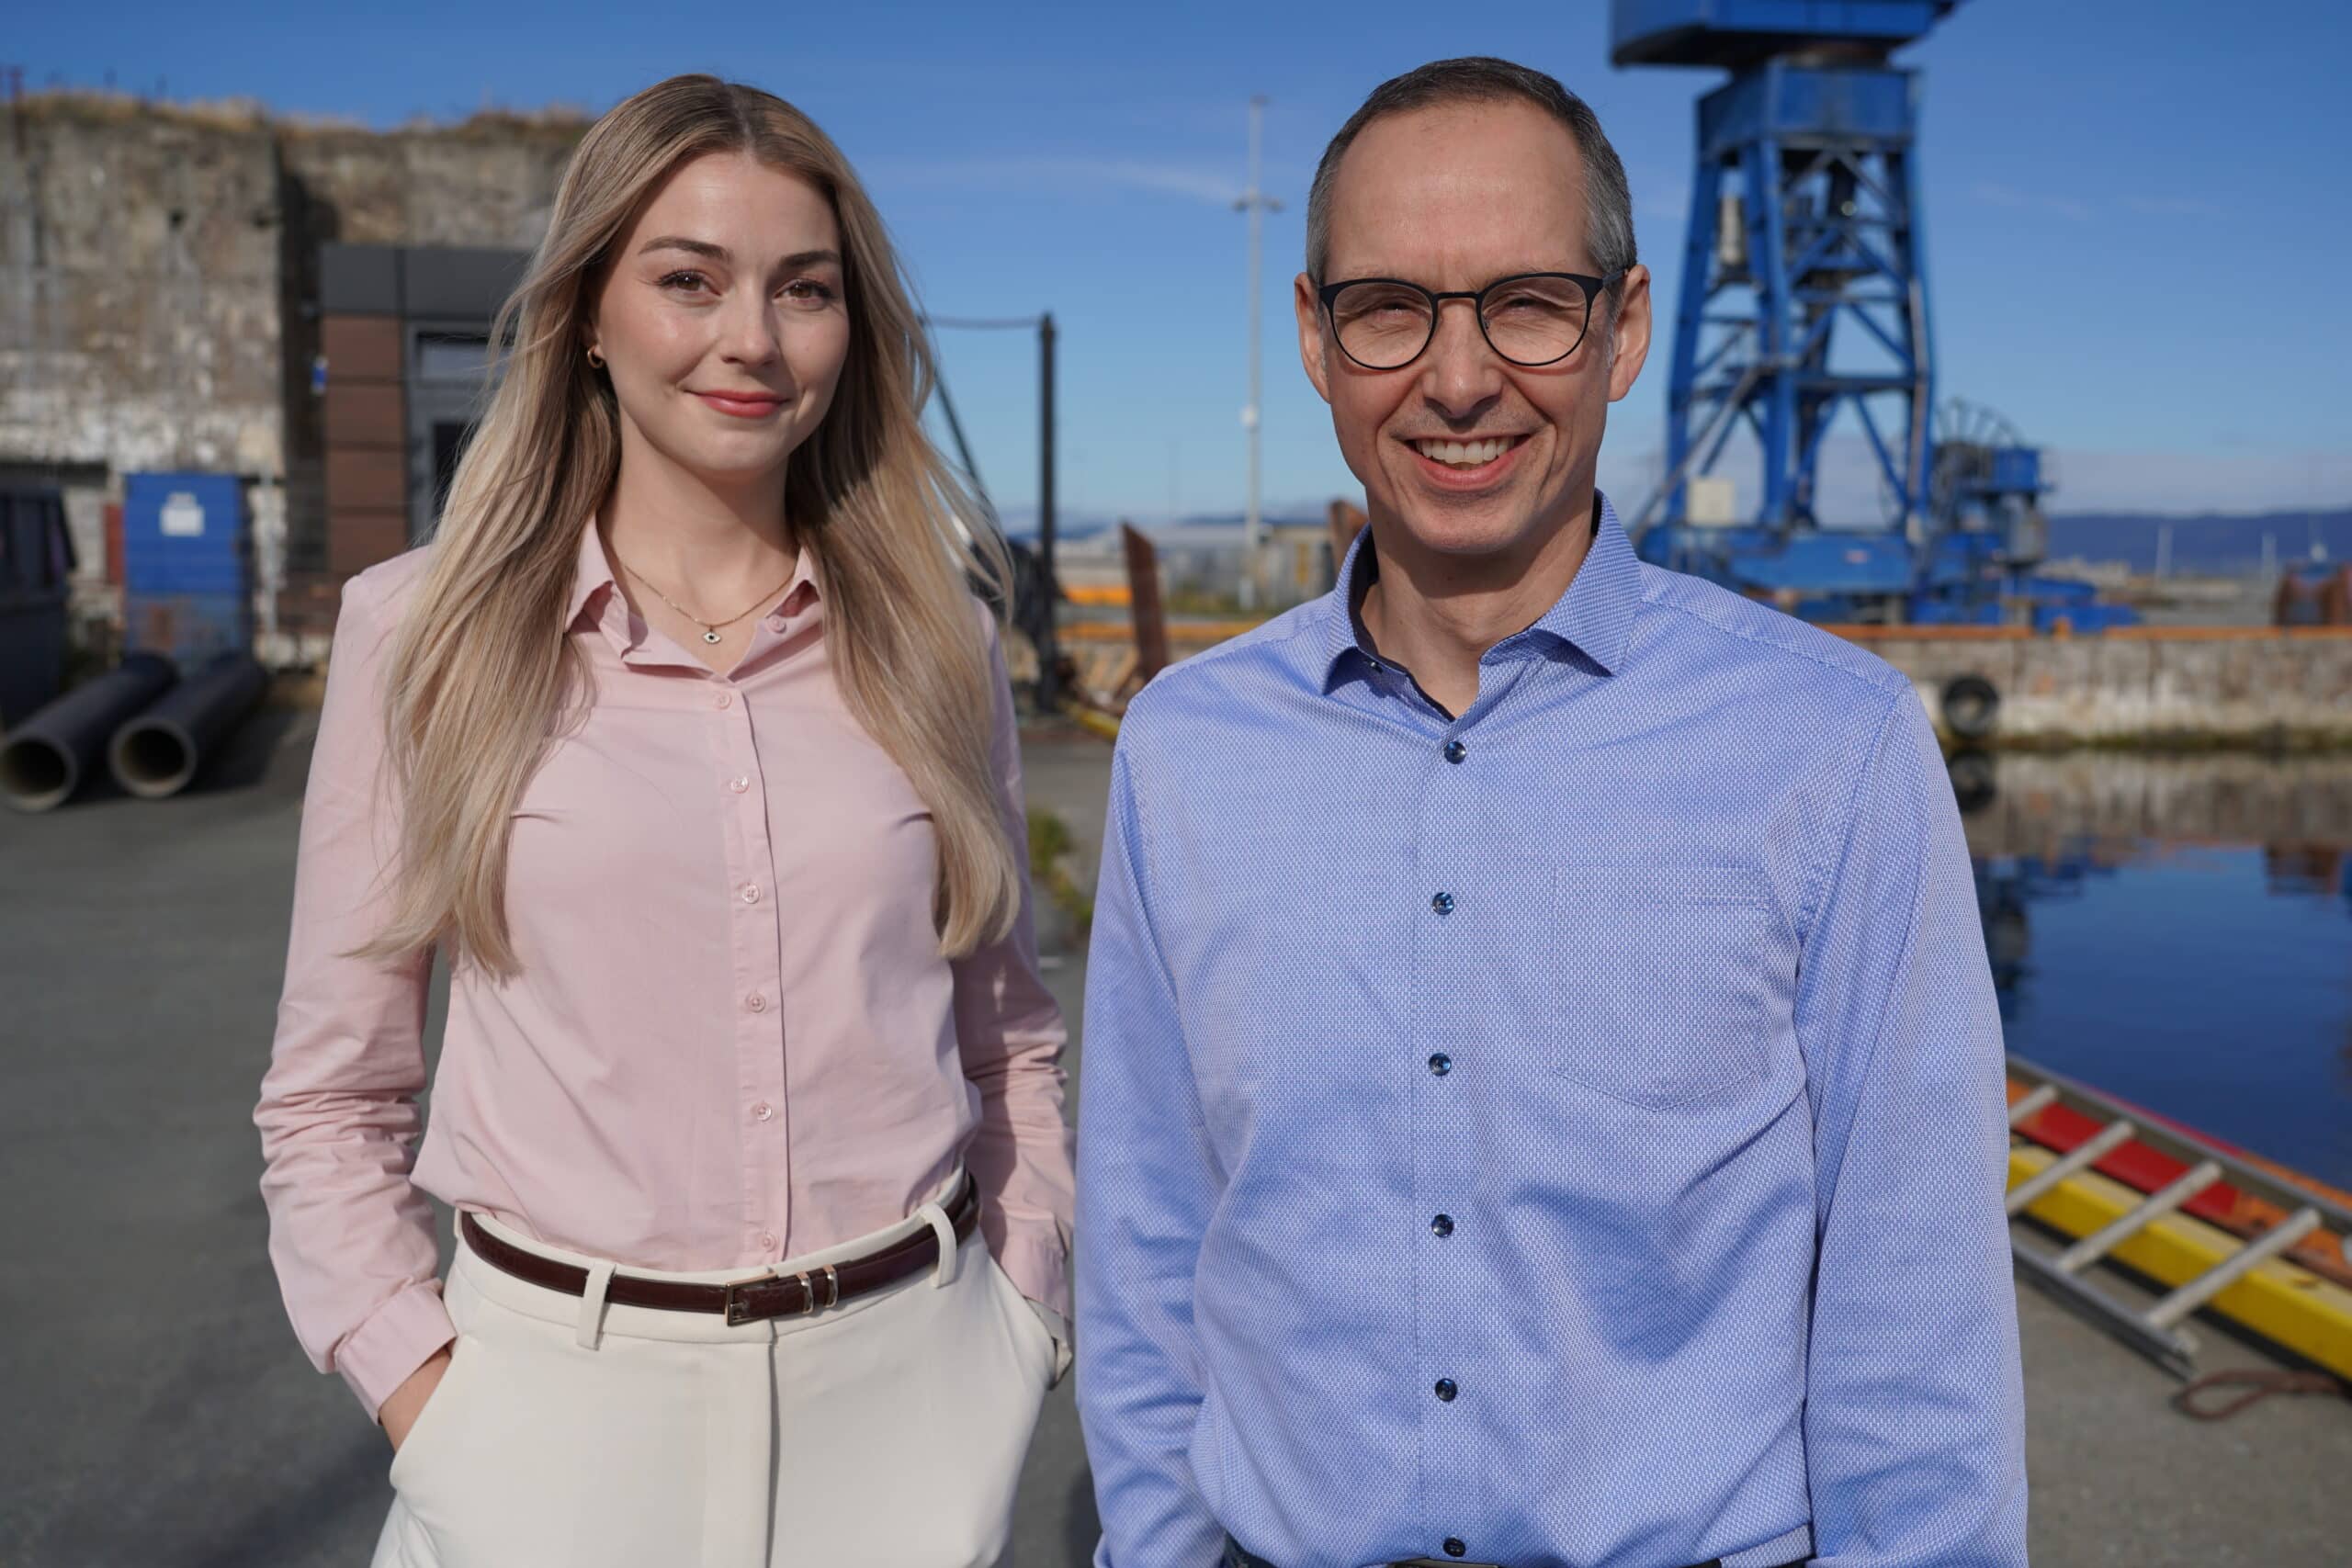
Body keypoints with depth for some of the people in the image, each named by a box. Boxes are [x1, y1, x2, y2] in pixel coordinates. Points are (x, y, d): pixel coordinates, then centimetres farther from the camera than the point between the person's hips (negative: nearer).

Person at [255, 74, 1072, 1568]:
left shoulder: (933, 634, 1)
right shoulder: (427, 630, -3)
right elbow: (333, 1095, 2)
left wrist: (1019, 1320, 4)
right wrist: (422, 1388, -6)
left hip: (905, 1389, 2)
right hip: (559, 1401, -1)